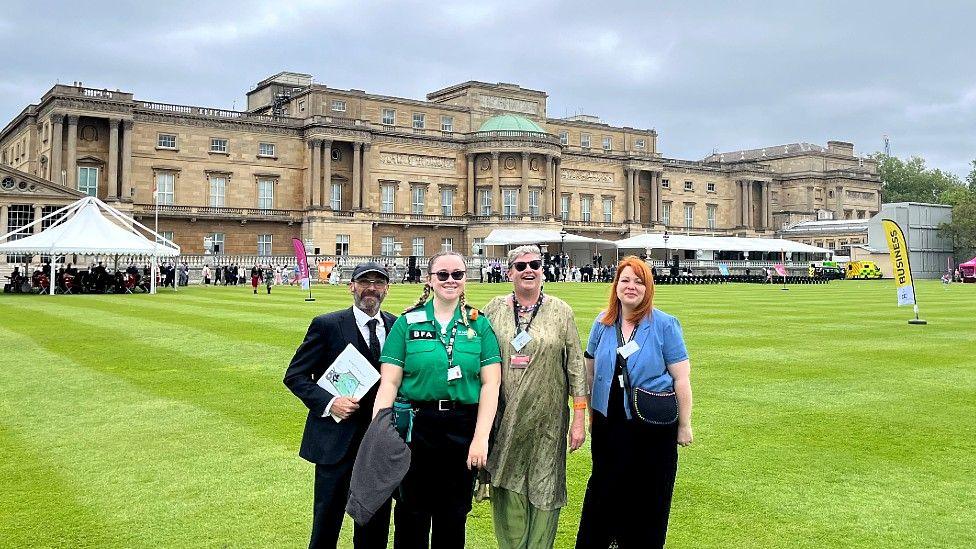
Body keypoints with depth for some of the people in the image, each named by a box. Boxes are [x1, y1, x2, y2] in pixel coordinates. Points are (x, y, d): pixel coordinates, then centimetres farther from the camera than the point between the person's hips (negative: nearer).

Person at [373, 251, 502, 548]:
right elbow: (389, 382, -4)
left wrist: (481, 438, -10)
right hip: (417, 426, -1)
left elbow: (491, 383, -2)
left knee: (453, 517, 14)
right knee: (411, 516, 8)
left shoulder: (479, 325, 2)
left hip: (464, 430, 1)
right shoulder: (407, 323, 0)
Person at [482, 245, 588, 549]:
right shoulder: (494, 309, 4)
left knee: (544, 489, 6)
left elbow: (576, 366, 1)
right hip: (503, 419, 1)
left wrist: (579, 419, -2)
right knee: (507, 489, 6)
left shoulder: (560, 311, 1)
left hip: (547, 420, -1)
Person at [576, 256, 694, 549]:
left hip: (652, 426, -3)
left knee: (648, 493, 9)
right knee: (603, 488, 14)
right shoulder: (603, 322, 1)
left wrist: (684, 426, -7)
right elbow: (590, 371, 12)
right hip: (609, 423, 3)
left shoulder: (664, 325, -9)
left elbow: (681, 379, -8)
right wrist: (589, 413, 14)